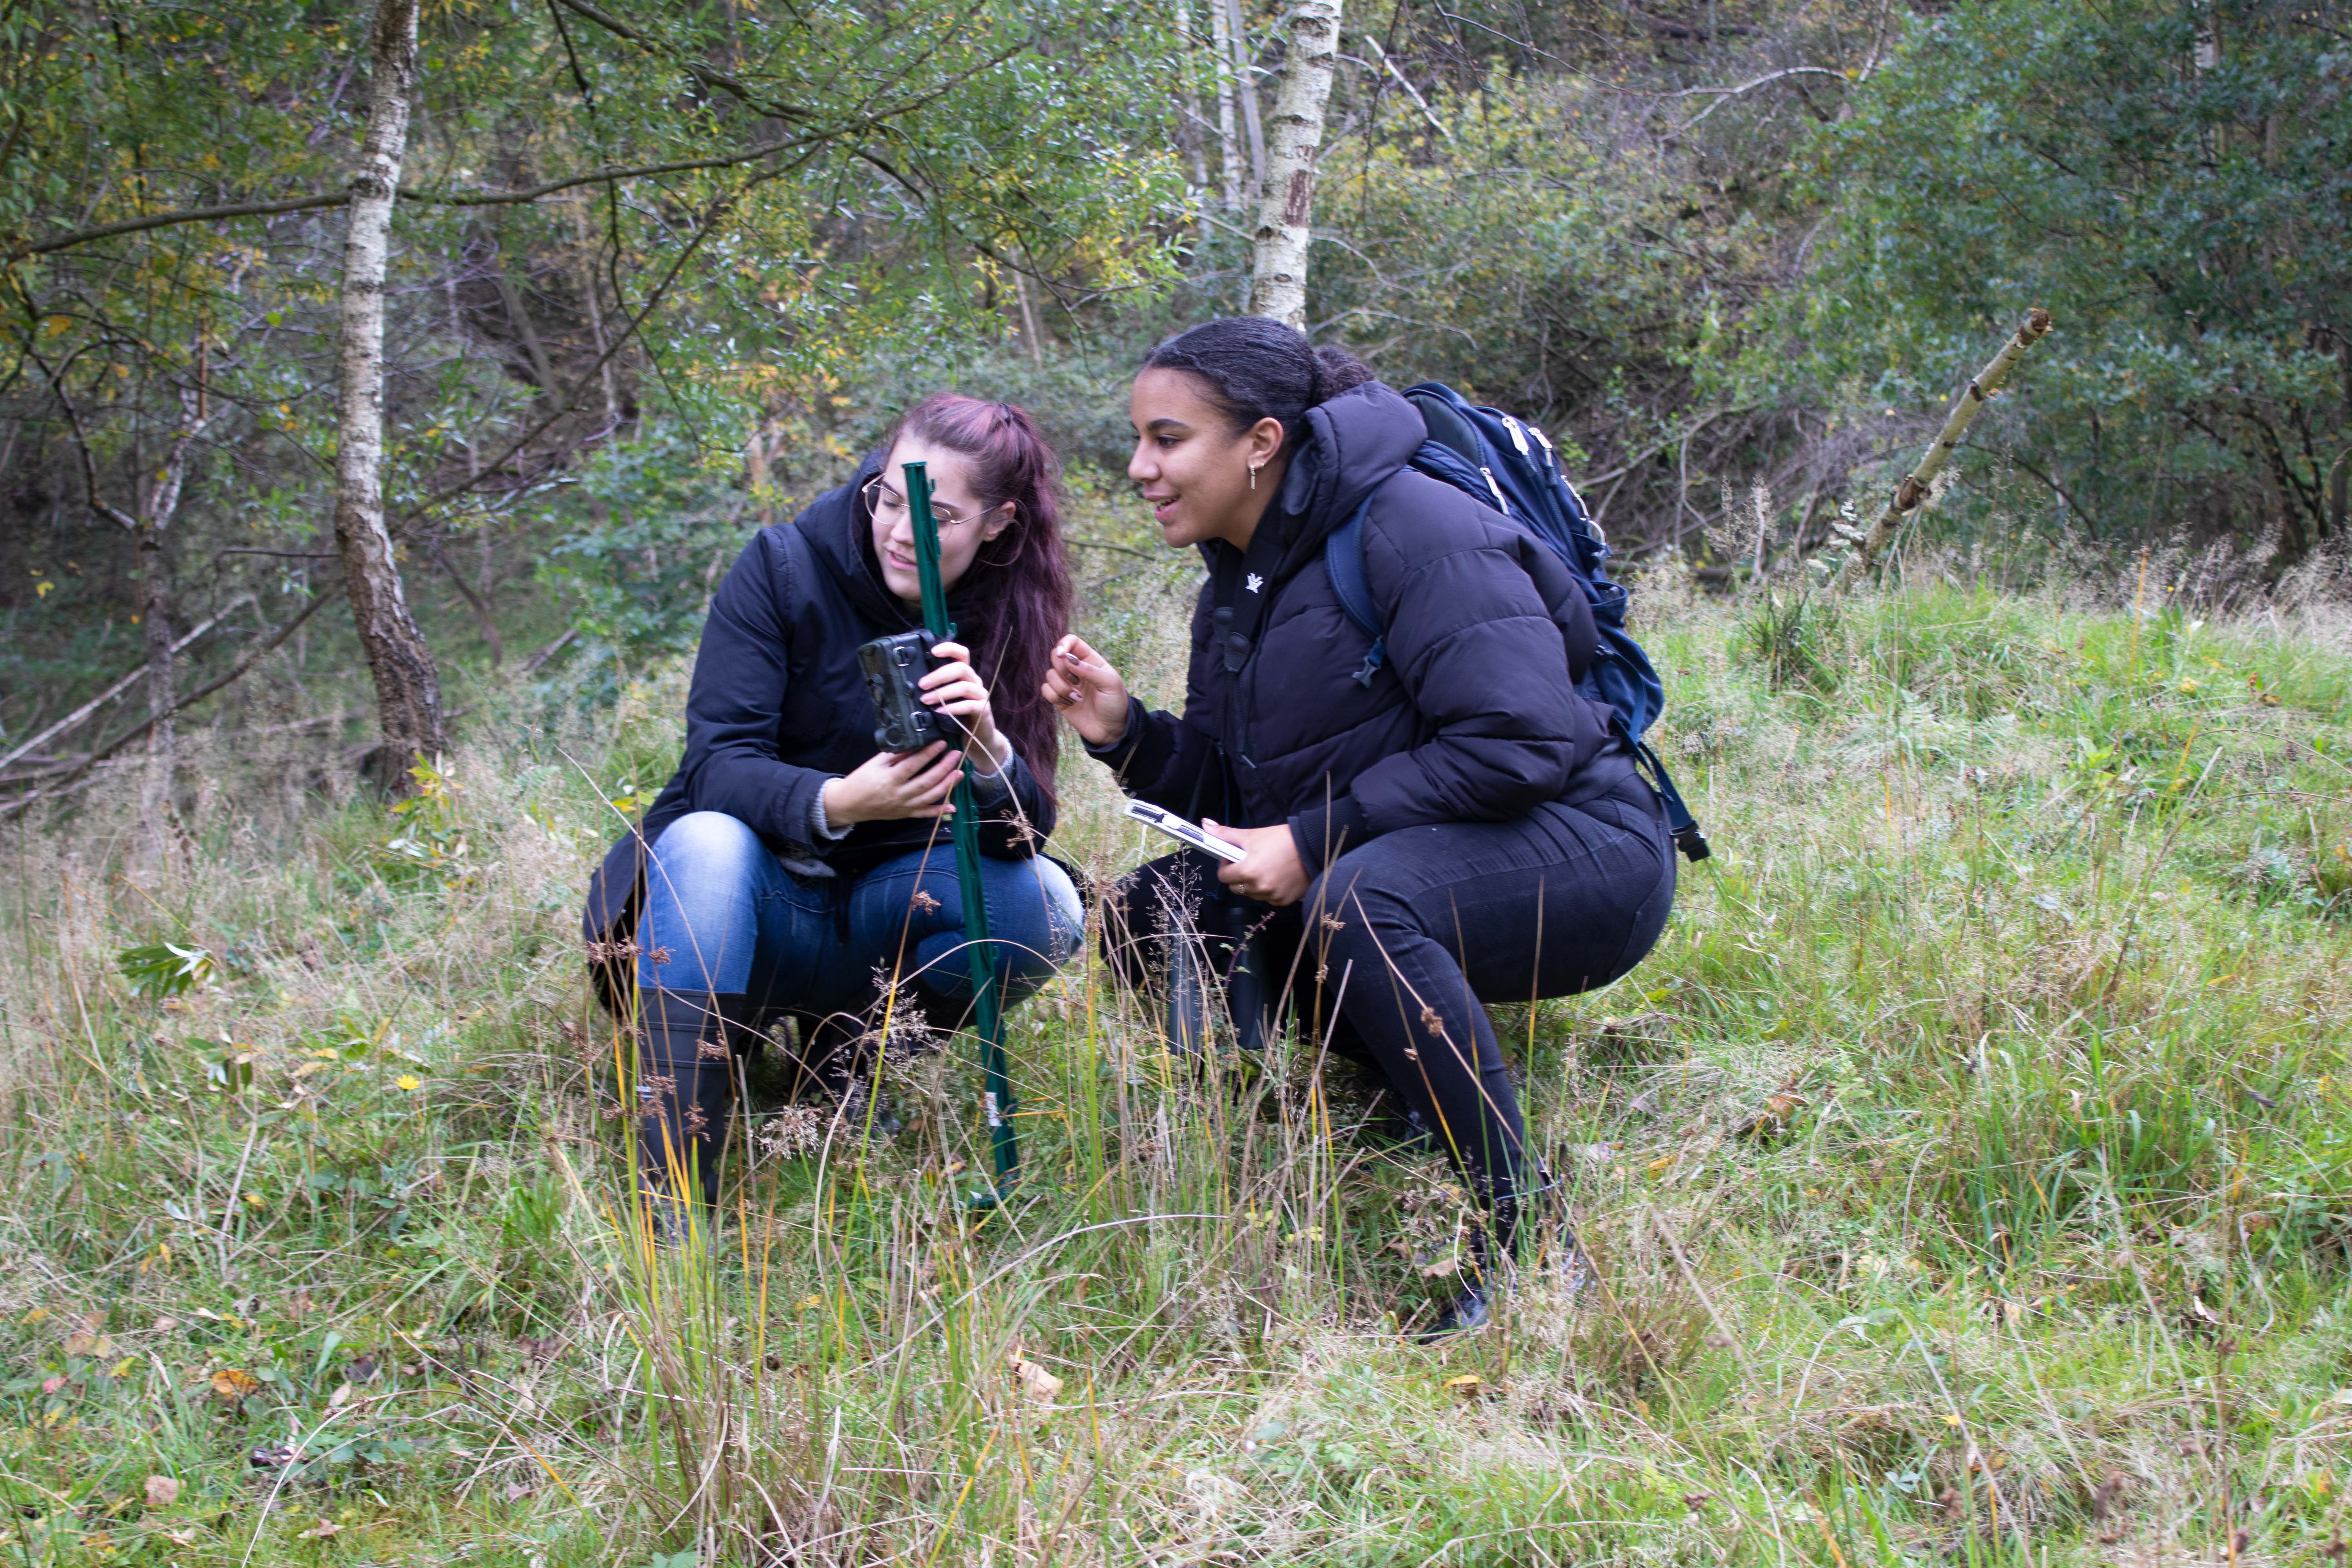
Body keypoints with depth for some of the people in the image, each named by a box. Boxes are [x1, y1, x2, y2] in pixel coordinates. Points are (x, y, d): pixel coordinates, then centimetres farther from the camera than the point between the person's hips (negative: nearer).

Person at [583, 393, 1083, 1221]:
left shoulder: (1005, 618, -4)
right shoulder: (784, 567, -11)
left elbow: (1024, 831, -12)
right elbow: (718, 764, -20)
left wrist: (986, 748, -35)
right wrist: (836, 803, -41)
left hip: (879, 917, 3)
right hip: (753, 903, -2)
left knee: (1044, 908, -24)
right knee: (709, 841, -35)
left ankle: (846, 1053, 1)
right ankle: (673, 1185, -38)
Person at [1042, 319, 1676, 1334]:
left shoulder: (1410, 529, -17)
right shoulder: (1236, 584, 11)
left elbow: (1519, 742, -26)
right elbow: (1232, 794, 14)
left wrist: (1315, 842, -23)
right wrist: (1127, 735, -6)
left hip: (1580, 856, -9)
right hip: (1401, 869, 9)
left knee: (1355, 899, -38)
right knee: (1151, 915, -2)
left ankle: (1526, 1235, -27)